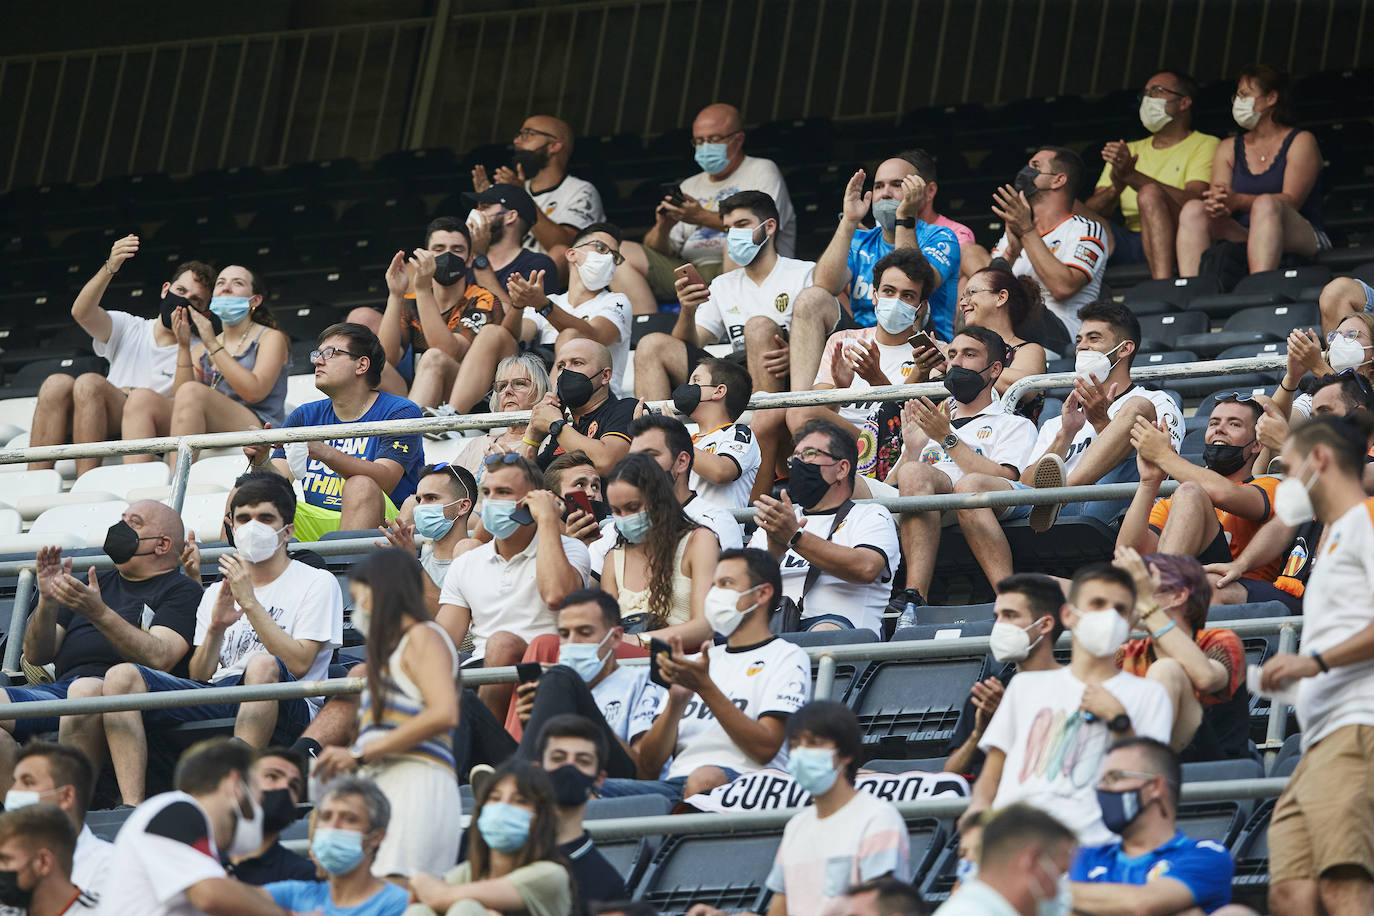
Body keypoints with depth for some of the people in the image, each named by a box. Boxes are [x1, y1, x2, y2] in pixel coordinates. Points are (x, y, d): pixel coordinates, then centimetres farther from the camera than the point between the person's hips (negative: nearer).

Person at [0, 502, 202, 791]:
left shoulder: (183, 591, 12)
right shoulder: (98, 583, 30)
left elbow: (159, 658, -8)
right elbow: (36, 655, 22)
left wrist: (100, 613, -18)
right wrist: (47, 601, 3)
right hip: (59, 688, 6)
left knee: (85, 690, -39)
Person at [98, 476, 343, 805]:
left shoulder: (317, 583, 11)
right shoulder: (217, 593, 28)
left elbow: (298, 663, -5)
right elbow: (198, 677, 17)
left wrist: (250, 603, -6)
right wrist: (216, 628, -1)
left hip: (284, 711, -5)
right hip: (215, 698, 5)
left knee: (263, 665, -39)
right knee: (121, 676, -16)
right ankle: (132, 810, -31)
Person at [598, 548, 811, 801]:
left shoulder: (787, 657, 13)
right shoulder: (694, 661, 29)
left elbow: (765, 749, -5)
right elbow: (648, 767, 18)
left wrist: (704, 687, -11)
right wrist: (676, 699, -1)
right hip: (674, 784, 5)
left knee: (705, 777, -42)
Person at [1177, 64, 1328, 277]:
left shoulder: (1301, 142, 5)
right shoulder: (1227, 150, 20)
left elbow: (1291, 200, -11)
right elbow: (1218, 194, 6)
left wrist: (1238, 201, -27)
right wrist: (1216, 204, -22)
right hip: (1242, 238, 4)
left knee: (1266, 203, -35)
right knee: (1193, 210, -19)